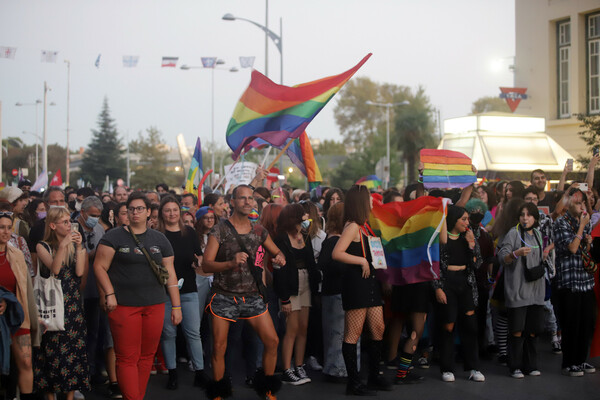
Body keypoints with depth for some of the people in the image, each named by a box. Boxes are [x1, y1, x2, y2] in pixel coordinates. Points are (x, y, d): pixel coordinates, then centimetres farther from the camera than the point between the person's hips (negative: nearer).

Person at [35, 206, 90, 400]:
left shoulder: (77, 246, 9)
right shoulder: (44, 246, 0)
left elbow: (80, 272, -7)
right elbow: (54, 269, -17)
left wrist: (79, 247, -12)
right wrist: (63, 246, -22)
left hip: (74, 304, 3)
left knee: (74, 347, 1)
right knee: (52, 347, -3)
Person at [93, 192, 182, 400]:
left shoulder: (159, 239, 12)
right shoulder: (114, 237, 1)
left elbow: (170, 274, 12)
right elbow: (100, 266, -3)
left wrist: (176, 306, 8)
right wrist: (109, 294, -13)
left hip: (154, 305, 4)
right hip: (123, 305, -3)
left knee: (147, 356, 8)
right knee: (127, 358, -5)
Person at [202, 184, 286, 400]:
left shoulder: (259, 231, 8)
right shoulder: (220, 230, -5)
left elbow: (276, 251, 23)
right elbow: (206, 264, -10)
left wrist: (280, 257, -2)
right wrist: (231, 263, -26)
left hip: (252, 296, 4)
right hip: (224, 297, -4)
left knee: (272, 341, -1)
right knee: (219, 347, -1)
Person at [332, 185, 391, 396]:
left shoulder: (363, 226, 17)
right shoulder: (352, 227, -12)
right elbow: (337, 253, -23)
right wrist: (362, 261, -18)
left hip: (370, 282, 10)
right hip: (356, 283, -10)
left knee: (378, 329, 11)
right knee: (353, 333, -4)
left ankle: (375, 375, 22)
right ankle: (353, 382, 1)